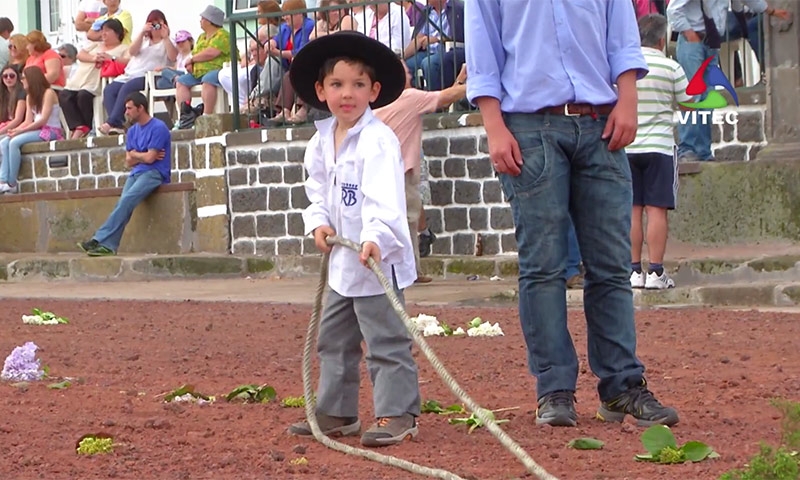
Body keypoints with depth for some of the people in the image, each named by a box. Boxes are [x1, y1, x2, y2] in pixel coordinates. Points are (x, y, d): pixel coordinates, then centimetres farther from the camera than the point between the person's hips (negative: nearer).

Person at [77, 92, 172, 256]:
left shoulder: (158, 128, -5)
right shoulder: (132, 131, 19)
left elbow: (150, 158, -11)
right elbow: (129, 161, 16)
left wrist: (134, 154, 7)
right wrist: (144, 156, -1)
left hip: (154, 173, -7)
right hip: (136, 173, 7)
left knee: (127, 200, -28)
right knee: (124, 203, -21)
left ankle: (100, 239, -31)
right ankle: (108, 245, -34)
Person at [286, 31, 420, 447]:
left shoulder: (377, 140, -16)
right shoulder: (321, 142, 9)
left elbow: (383, 197, -27)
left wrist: (376, 236, -41)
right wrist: (318, 222, -3)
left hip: (378, 258, -9)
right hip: (341, 258, 9)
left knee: (386, 341, -7)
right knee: (334, 339, 17)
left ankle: (397, 413, -3)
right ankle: (336, 412, 28)